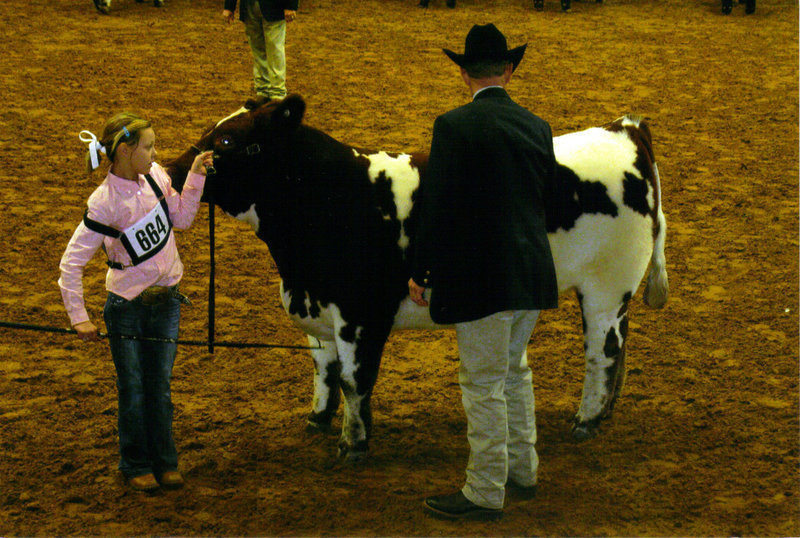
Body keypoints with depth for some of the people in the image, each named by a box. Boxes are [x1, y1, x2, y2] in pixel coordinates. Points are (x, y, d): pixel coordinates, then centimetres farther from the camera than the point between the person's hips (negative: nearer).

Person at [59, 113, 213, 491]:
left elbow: (181, 218, 10)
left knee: (159, 387, 12)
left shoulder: (155, 176, -5)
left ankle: (165, 463, 25)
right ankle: (136, 465, 25)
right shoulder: (105, 202, -22)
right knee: (133, 391, 8)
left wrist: (196, 177, -1)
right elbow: (71, 263, -19)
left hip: (166, 303, 4)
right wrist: (78, 317, -19)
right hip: (126, 308, -4)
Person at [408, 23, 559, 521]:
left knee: (483, 385, 2)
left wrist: (421, 272, -6)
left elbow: (437, 205, -14)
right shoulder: (537, 127, 6)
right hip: (533, 273, 7)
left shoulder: (454, 126, -12)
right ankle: (523, 470, 34)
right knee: (514, 370, 23)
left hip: (481, 279, -7)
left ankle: (485, 493, 9)